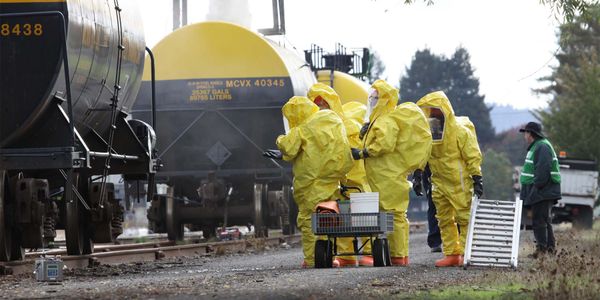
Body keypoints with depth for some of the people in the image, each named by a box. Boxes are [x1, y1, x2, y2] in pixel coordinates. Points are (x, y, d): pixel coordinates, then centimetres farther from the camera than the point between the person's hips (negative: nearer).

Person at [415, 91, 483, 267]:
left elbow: (473, 157, -10)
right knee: (444, 220, 7)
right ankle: (451, 254, 11)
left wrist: (477, 179, -13)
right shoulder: (427, 134, 6)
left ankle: (467, 253, -3)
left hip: (459, 183, -7)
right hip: (439, 183, 7)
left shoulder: (461, 133, -11)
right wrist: (418, 174, 12)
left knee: (464, 218, -6)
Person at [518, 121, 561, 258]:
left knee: (539, 221, -11)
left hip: (542, 194, -11)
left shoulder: (542, 147, -14)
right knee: (545, 221, 14)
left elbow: (543, 170, -23)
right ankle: (550, 248, 19)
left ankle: (542, 248, -11)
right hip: (543, 194, 11)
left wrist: (537, 187, -23)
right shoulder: (536, 147, 20)